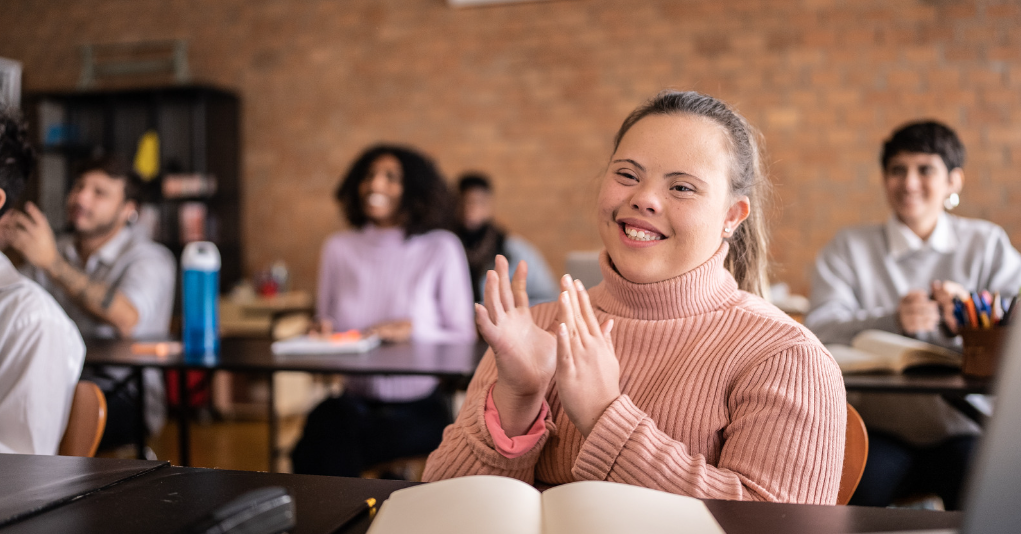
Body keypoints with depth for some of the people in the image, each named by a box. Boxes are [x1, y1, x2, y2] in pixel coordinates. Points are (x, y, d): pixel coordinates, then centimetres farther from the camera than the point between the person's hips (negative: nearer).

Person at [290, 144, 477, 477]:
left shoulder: (441, 249, -1)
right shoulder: (338, 248, 9)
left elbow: (464, 338, -1)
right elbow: (326, 324, 16)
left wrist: (414, 330, -18)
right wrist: (321, 334, -7)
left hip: (419, 409, -3)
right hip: (355, 399, 3)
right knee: (329, 418, -32)